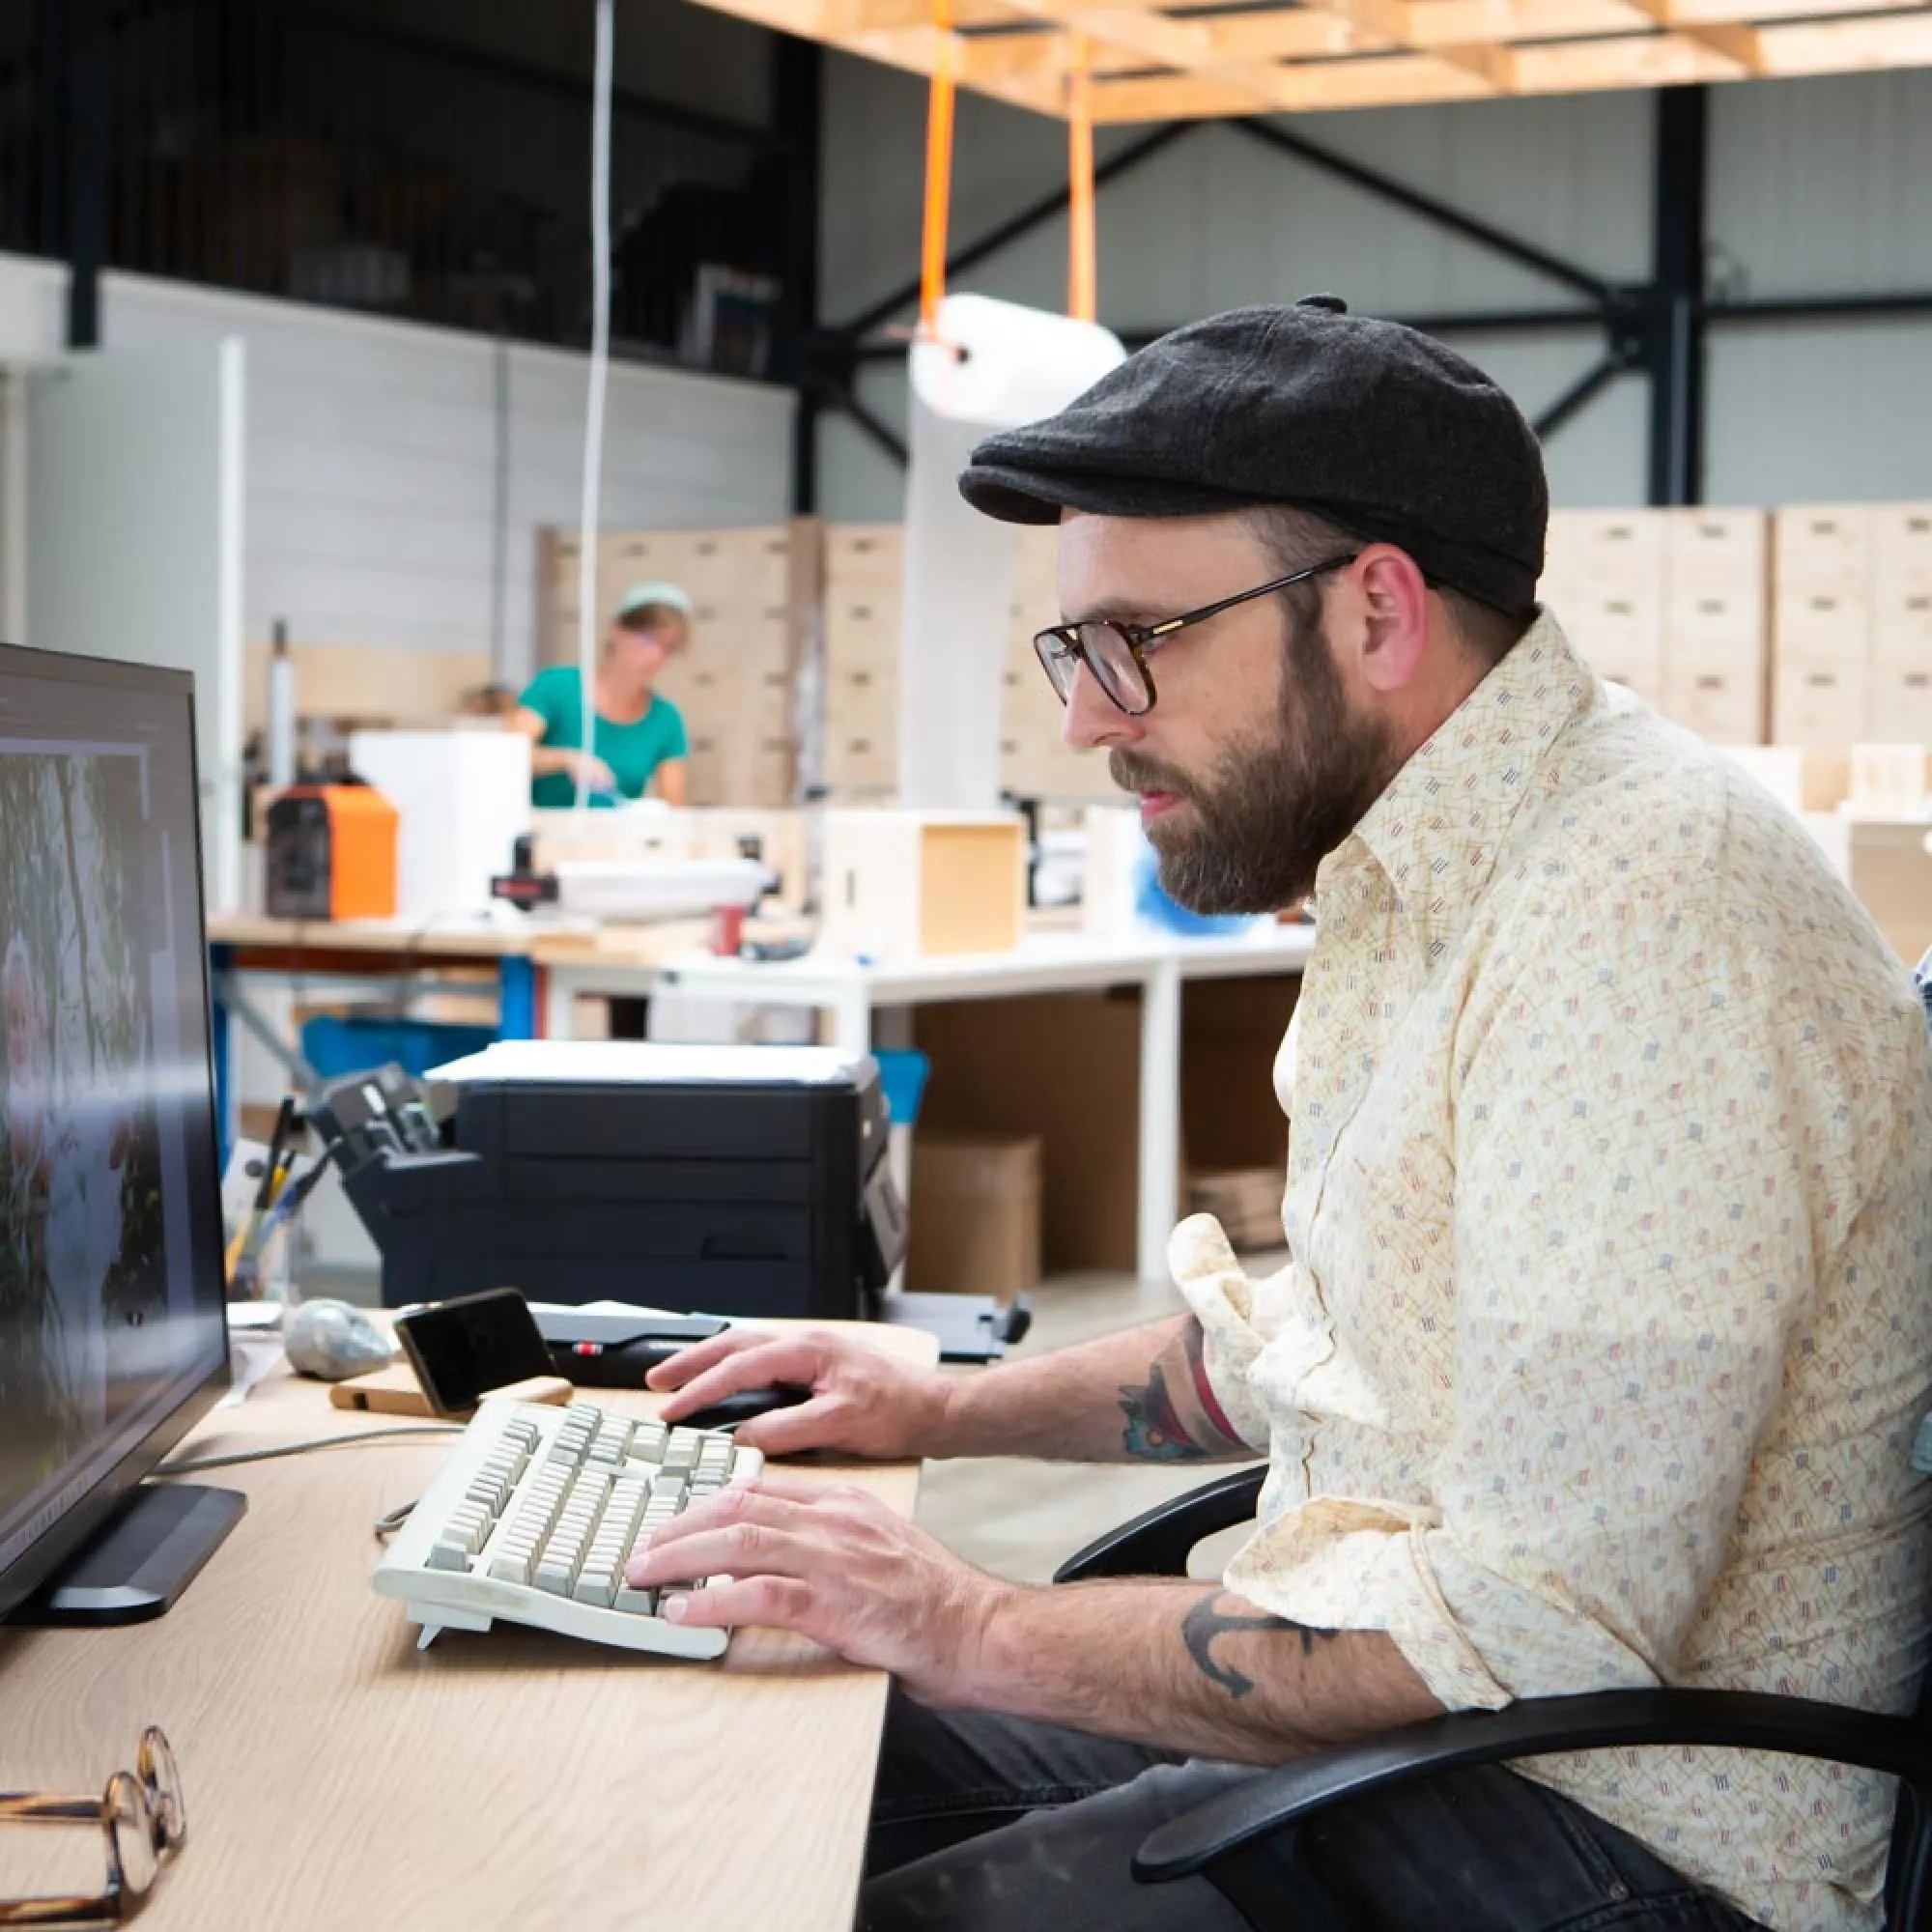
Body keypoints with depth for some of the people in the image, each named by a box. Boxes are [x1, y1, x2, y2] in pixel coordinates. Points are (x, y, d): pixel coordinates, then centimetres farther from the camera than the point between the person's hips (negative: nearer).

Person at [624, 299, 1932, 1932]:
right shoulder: (1434, 883, 10)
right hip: (1391, 1728, 10)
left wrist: (988, 1633, -22)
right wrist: (952, 1408, 16)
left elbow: (1534, 1631, -29)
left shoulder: (1639, 911, -25)